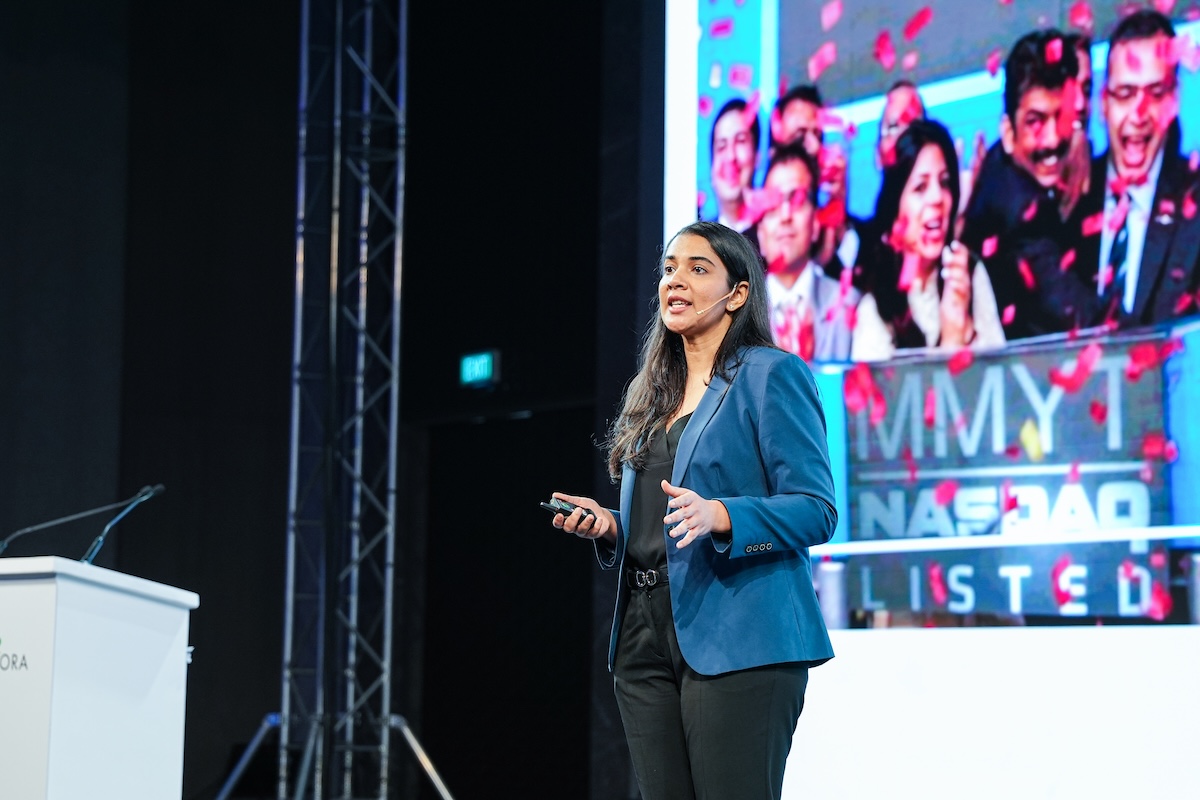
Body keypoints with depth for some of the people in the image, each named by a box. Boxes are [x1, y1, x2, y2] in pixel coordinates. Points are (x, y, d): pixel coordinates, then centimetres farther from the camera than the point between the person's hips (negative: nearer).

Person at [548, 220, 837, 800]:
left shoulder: (771, 375, -2)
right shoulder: (654, 391, 20)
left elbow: (815, 509, -10)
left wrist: (718, 516, -24)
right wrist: (608, 527, 6)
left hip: (738, 639, -7)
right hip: (646, 638, 7)